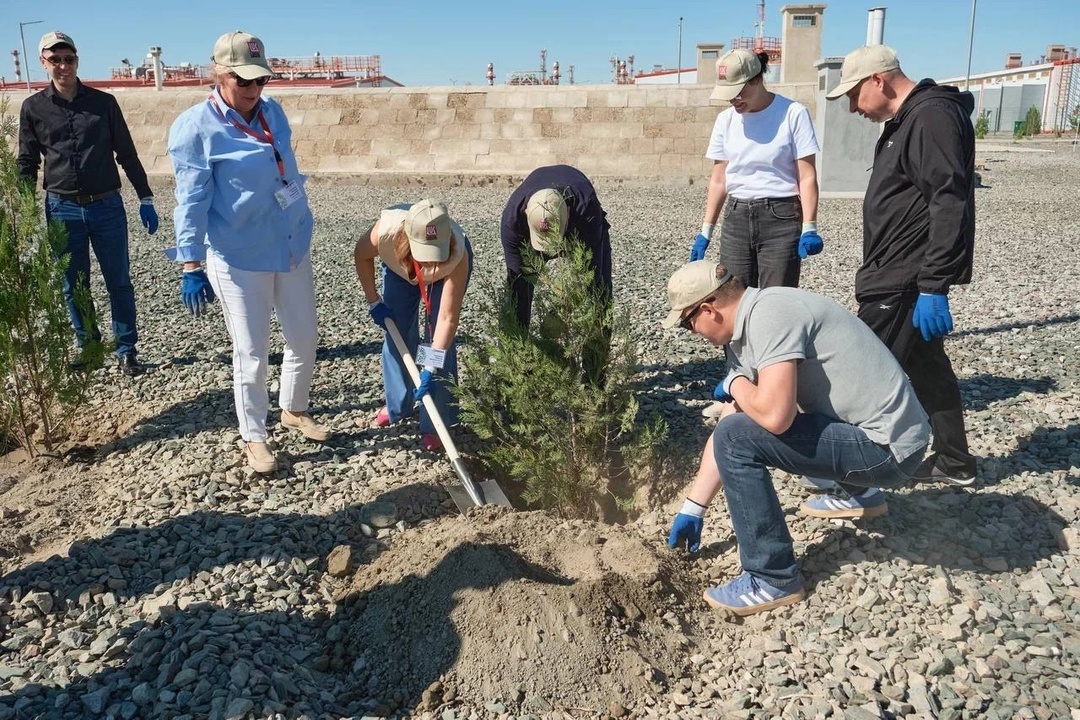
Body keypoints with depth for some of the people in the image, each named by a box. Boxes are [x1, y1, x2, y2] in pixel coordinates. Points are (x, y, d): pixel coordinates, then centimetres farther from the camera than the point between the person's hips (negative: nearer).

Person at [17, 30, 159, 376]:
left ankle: (126, 351, 13)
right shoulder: (33, 108, 4)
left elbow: (127, 154, 7)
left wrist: (145, 199, 3)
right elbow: (27, 164, 9)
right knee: (74, 287, 8)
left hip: (107, 206, -1)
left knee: (119, 282, 3)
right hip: (62, 210, 1)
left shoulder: (103, 102, 3)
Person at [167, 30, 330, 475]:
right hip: (238, 258, -6)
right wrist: (191, 267, -19)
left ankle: (294, 410, 38)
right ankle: (254, 438, 20)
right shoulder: (195, 127, -14)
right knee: (251, 352, 3)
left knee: (305, 337, 15)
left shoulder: (273, 112, 5)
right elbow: (192, 200, -15)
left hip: (293, 247, 6)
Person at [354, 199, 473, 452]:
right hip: (400, 266, 3)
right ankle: (396, 404, 28)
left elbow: (448, 317, -42)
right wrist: (374, 302, -12)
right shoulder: (387, 230, -42)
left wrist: (431, 368, -45)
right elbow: (362, 255, -17)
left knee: (439, 340, -12)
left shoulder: (458, 256, -45)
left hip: (448, 270, -2)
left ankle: (436, 424, -2)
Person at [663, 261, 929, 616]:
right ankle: (856, 491, 34)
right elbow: (724, 431, 12)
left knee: (738, 435, -19)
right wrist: (692, 509, 15)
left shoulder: (768, 314, -21)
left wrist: (735, 385, -10)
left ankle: (774, 580, -7)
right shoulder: (743, 336, 8)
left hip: (887, 448, -10)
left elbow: (775, 416, -33)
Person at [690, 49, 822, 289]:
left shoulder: (793, 114, -5)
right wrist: (705, 231, 9)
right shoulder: (725, 120, 8)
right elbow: (719, 180, 12)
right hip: (736, 218, 4)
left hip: (781, 218, -4)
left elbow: (807, 177, -6)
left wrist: (809, 228, -14)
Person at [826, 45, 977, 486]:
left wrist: (933, 287, -26)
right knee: (926, 366, 16)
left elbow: (949, 206, -23)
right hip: (897, 277, 11)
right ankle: (953, 462, 27)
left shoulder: (933, 116, -15)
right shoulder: (905, 121, 17)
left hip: (906, 282, -11)